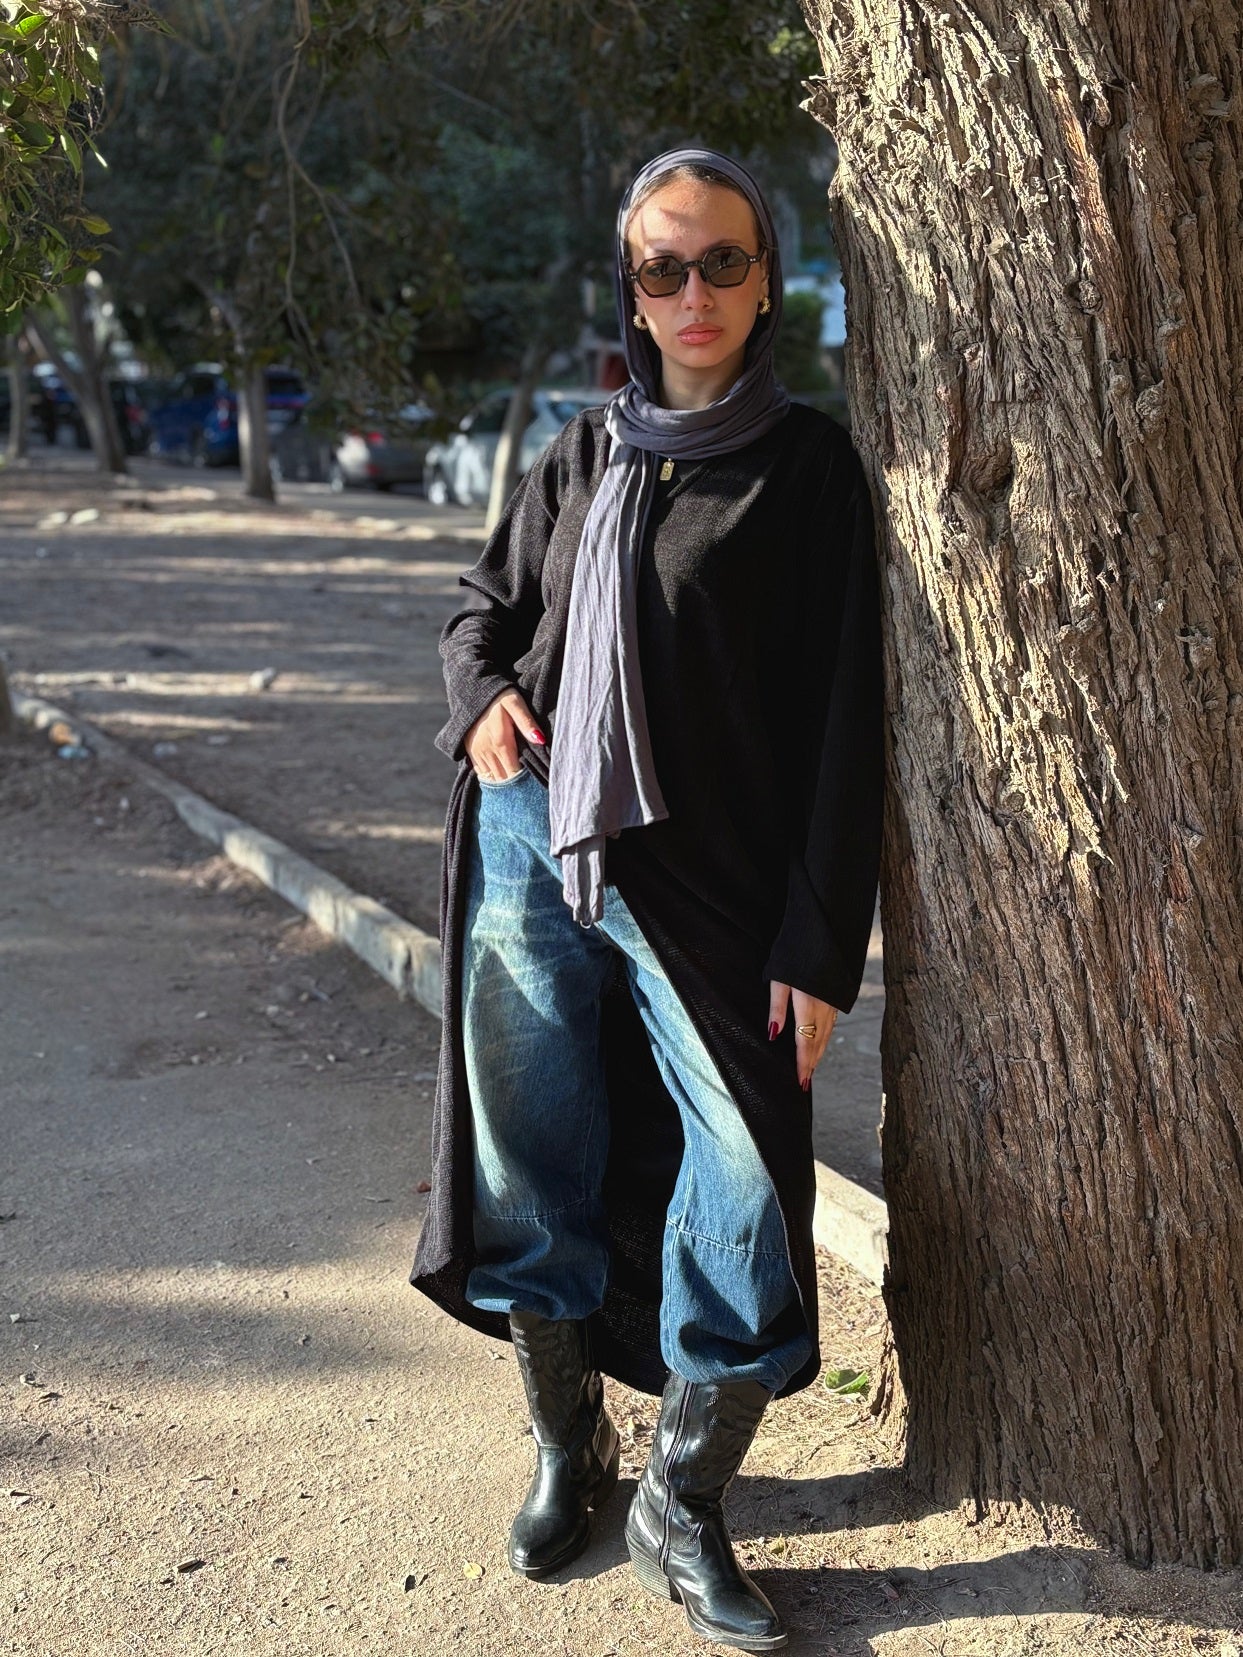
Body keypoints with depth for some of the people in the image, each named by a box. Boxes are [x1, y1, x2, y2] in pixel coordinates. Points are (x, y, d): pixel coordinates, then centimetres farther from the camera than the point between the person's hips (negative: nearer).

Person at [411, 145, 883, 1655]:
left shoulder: (807, 469, 0)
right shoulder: (579, 458, 12)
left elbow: (845, 720, -4)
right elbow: (484, 607, 25)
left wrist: (821, 944, -10)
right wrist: (480, 697, 1)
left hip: (701, 881, -3)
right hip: (531, 847, 4)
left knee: (745, 1186, -10)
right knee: (531, 1170, 9)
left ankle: (682, 1505, 10)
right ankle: (568, 1455, 29)